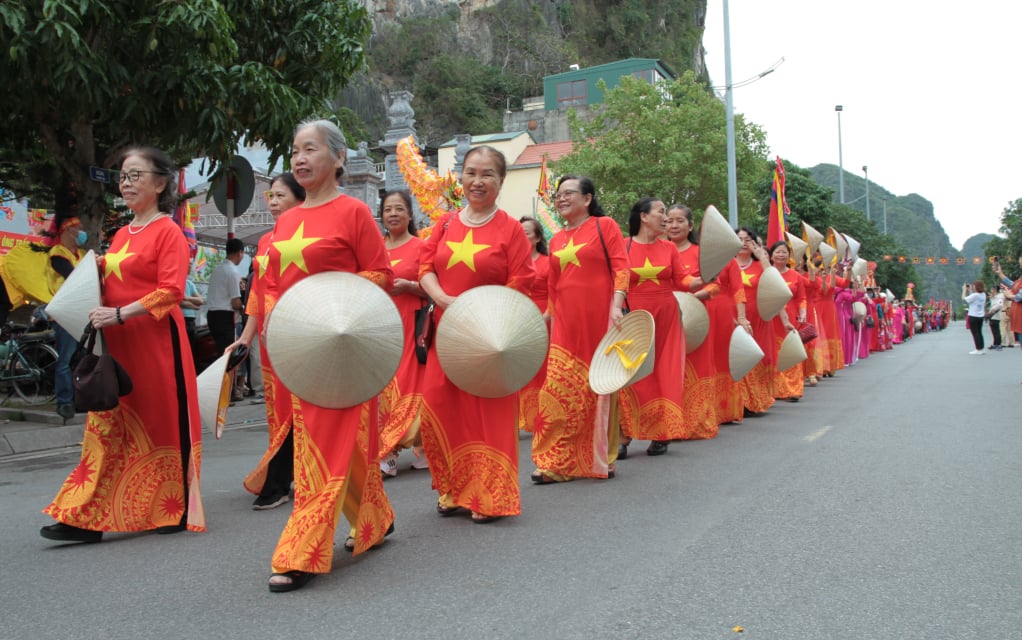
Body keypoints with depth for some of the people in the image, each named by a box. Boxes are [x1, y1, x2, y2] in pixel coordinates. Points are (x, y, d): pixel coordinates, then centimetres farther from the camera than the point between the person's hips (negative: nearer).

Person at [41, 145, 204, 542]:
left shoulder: (168, 231, -7)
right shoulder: (121, 235, 17)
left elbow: (170, 291, -16)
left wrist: (120, 314, -23)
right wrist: (95, 275, 4)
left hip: (155, 342, -7)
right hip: (117, 345, 8)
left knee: (164, 421, 1)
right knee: (108, 425, 6)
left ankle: (179, 511, 15)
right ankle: (87, 518, 8)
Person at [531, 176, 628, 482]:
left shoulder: (604, 226, 3)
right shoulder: (556, 240, 17)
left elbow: (621, 267, -5)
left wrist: (616, 306, -16)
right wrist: (548, 317, 16)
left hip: (600, 320, -4)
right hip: (565, 323, 4)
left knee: (600, 388, 3)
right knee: (559, 390, -4)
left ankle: (601, 457, 17)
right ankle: (555, 462, 1)